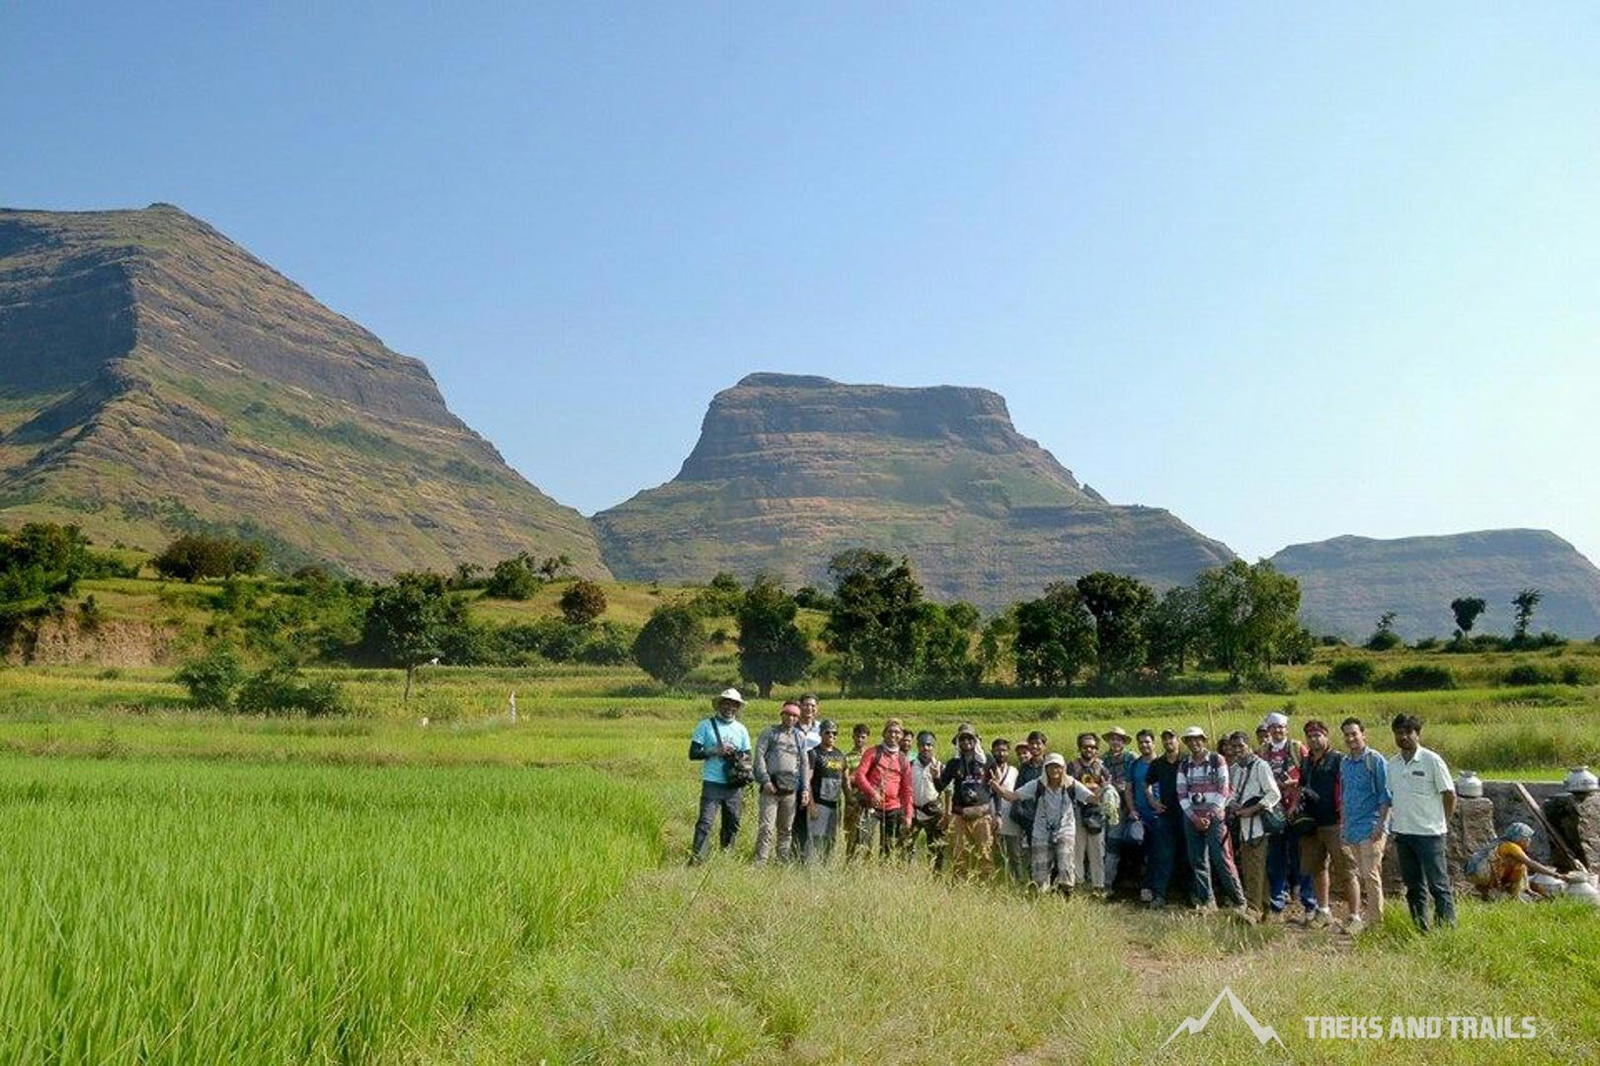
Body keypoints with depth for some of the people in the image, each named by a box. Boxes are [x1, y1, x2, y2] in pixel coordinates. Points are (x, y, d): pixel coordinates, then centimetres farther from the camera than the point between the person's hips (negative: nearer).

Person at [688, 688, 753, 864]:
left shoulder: (741, 729, 13)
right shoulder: (706, 725, 3)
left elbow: (748, 756, 15)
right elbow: (693, 753, -1)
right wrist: (715, 751, -13)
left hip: (735, 785, 4)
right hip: (712, 783, -4)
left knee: (732, 824, 8)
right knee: (705, 822, -12)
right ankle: (697, 859, -12)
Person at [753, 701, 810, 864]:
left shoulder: (800, 736, 15)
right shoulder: (769, 733, 4)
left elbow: (803, 764, 14)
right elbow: (759, 756, -3)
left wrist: (805, 789, 8)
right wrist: (765, 780, -12)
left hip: (791, 790, 4)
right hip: (771, 788, -4)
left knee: (786, 829, 9)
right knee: (767, 827, -9)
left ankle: (783, 862, 15)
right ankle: (760, 862, -8)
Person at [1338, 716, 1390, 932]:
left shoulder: (1375, 760, -6)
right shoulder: (1345, 763, 14)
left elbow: (1385, 795, -8)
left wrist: (1381, 824, -14)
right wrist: (1342, 825, 17)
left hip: (1371, 827, -6)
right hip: (1352, 829, 7)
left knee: (1370, 874, -8)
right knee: (1358, 874, 11)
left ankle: (1375, 919, -4)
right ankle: (1357, 916, 17)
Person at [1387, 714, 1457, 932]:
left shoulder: (1431, 760, -8)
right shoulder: (1392, 763, 8)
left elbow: (1450, 795, -4)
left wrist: (1441, 823, -1)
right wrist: (1393, 822, 9)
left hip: (1429, 833, -6)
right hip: (1402, 832, 6)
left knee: (1438, 883, -1)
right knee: (1413, 885, 12)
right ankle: (1421, 928, 20)